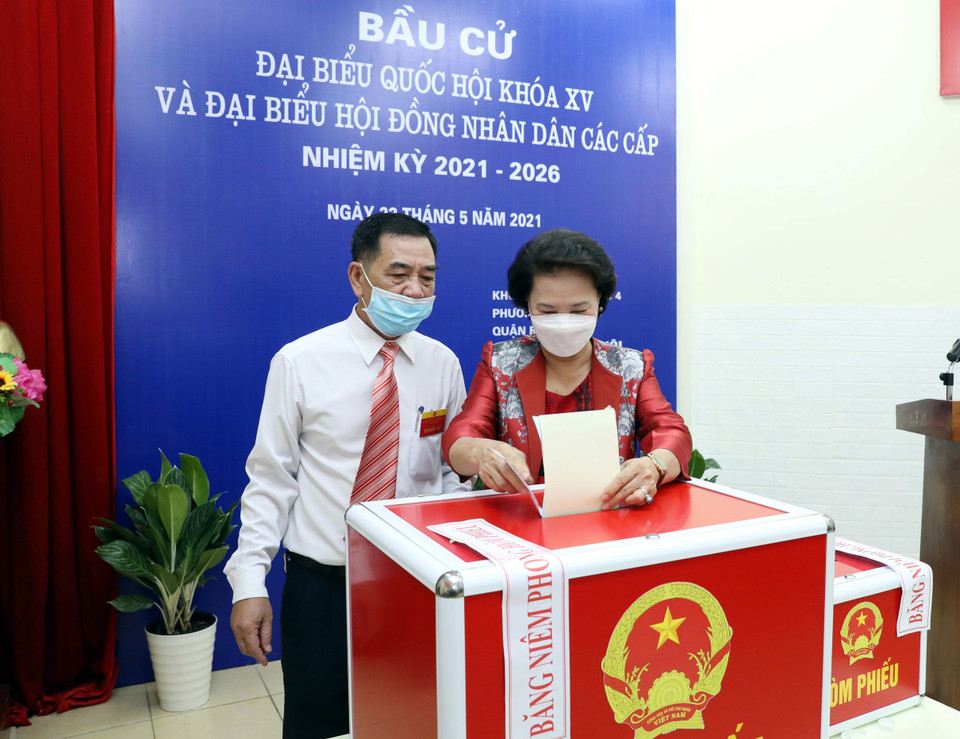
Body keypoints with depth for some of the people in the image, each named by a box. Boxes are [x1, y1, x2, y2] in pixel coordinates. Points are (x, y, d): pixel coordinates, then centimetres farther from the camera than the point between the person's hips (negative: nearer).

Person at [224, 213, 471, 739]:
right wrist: (249, 583, -8)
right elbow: (271, 479, -5)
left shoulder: (443, 364, -1)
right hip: (321, 582, -2)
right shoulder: (299, 362, -8)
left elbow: (454, 473, 4)